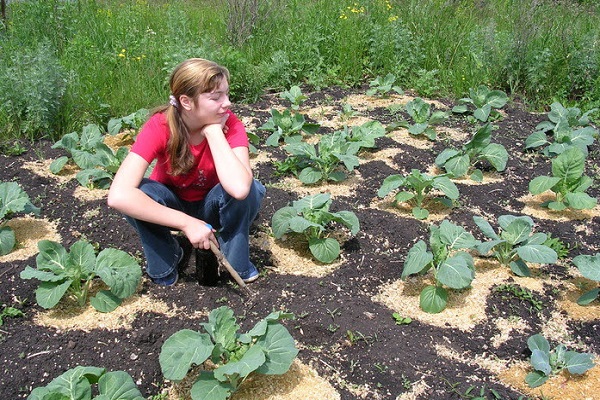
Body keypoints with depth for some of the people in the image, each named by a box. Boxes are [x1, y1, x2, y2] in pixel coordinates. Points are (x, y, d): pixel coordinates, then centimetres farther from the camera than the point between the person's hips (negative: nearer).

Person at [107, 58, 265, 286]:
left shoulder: (229, 124, -25)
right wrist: (187, 223, -39)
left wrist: (214, 131, -36)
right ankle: (165, 261, -5)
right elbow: (118, 196, -40)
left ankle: (237, 262, -6)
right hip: (172, 207, 0)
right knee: (142, 193, -33)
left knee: (250, 190, -31)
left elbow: (239, 188, -44)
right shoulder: (160, 127, -28)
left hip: (212, 206, 0)